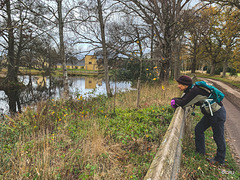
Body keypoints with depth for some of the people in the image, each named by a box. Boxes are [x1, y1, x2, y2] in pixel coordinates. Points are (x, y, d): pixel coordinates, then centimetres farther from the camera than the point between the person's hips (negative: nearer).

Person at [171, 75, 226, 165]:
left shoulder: (195, 91, -29)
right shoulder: (190, 90, 1)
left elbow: (183, 103, -30)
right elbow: (182, 99, 6)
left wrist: (175, 101, -11)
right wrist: (175, 101, -14)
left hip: (217, 114, -10)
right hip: (210, 113, 10)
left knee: (218, 137, 6)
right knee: (198, 129, 12)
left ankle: (220, 159, 25)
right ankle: (200, 152, 27)